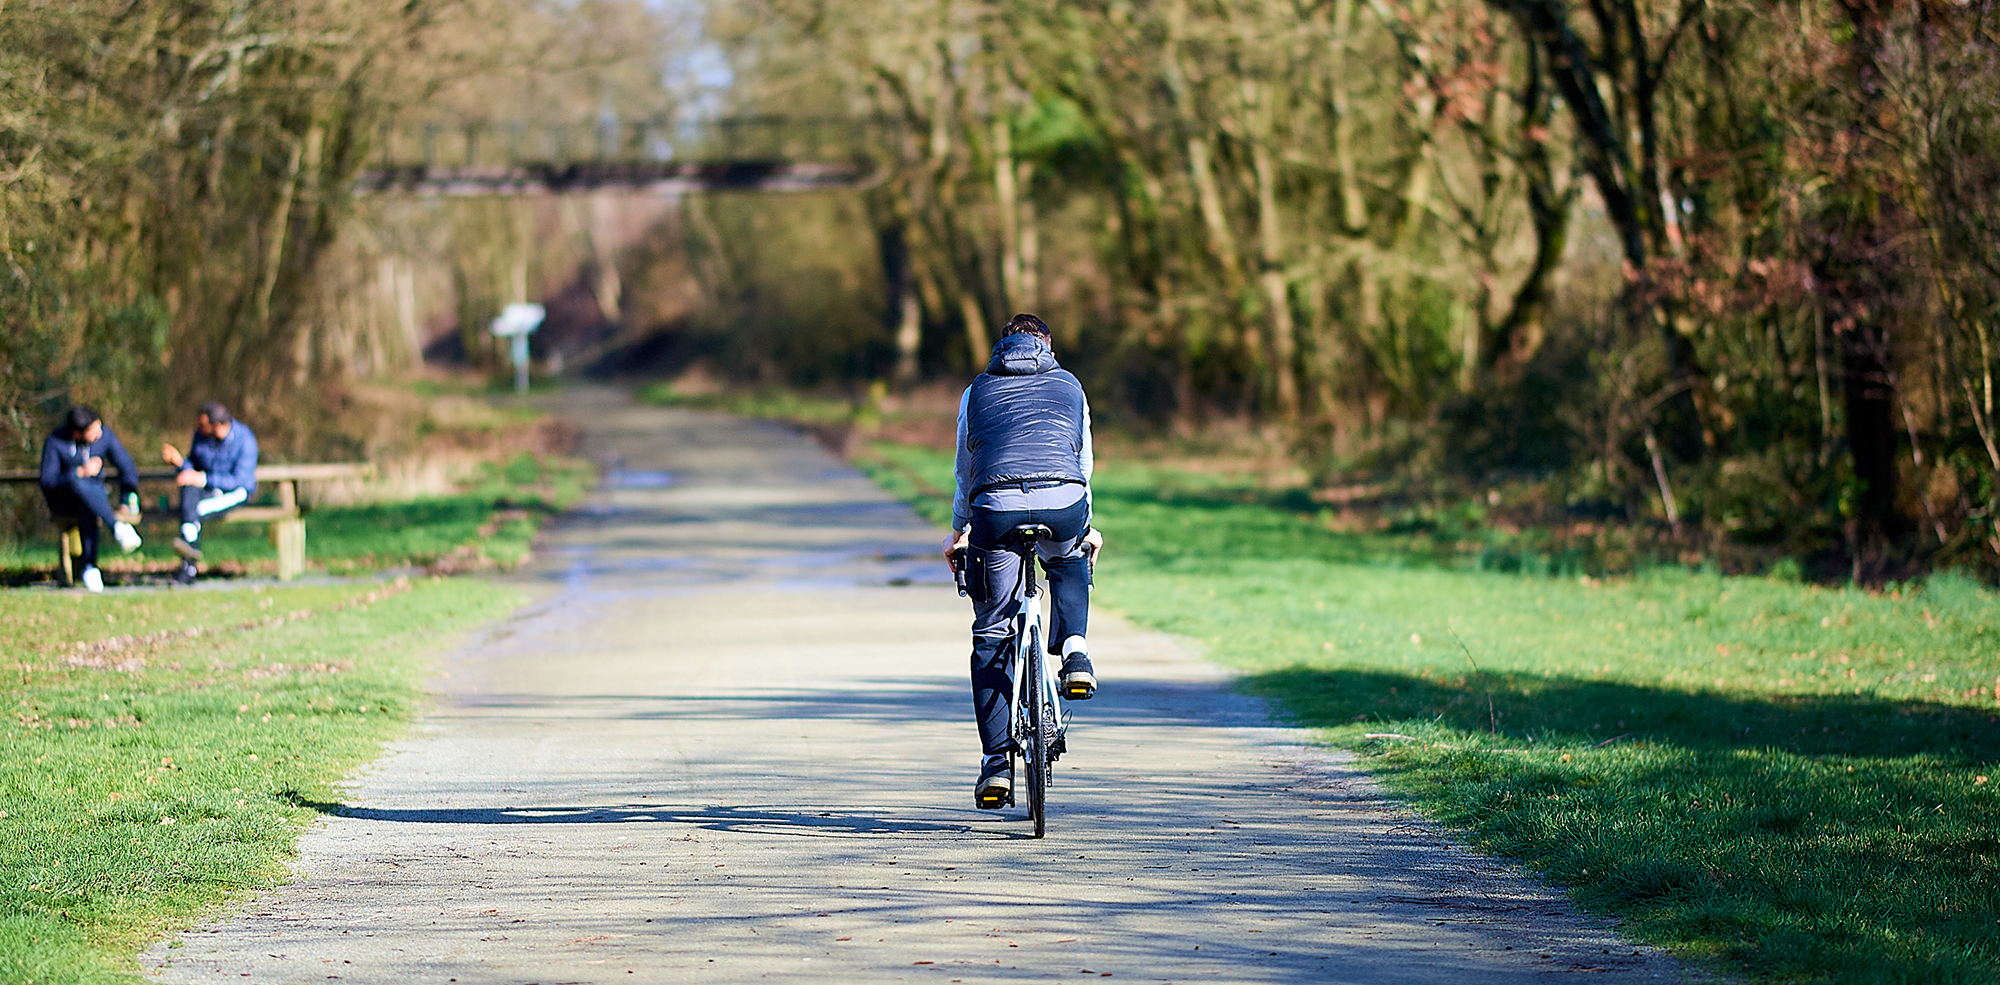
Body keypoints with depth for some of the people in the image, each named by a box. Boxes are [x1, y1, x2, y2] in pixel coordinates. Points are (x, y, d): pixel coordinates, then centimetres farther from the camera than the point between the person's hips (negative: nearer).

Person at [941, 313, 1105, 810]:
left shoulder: (977, 391, 26)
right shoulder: (1069, 386, 27)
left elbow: (965, 474, 32)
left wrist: (958, 532, 47)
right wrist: (1087, 527, 50)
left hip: (996, 507, 0)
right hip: (1063, 501, 0)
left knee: (990, 638, 11)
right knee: (1070, 564, 37)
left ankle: (996, 762, 4)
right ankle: (1074, 650, 10)